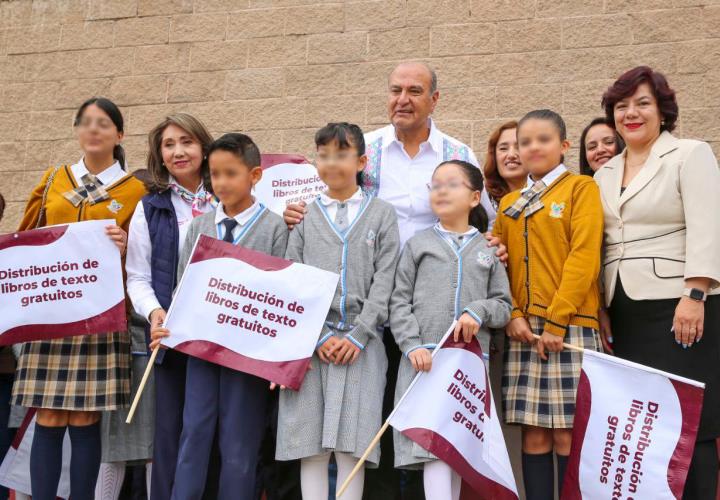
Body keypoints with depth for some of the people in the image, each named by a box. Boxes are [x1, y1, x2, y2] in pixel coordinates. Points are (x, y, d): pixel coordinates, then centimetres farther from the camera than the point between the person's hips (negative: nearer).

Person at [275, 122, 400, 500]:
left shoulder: (381, 215, 8)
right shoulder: (304, 216, 10)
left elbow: (384, 282, 1)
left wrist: (358, 336, -9)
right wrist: (319, 337, -7)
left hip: (361, 343, -1)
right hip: (310, 343, 1)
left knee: (352, 444, -2)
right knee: (310, 443, 1)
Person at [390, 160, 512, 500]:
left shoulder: (488, 250, 13)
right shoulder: (418, 244, 9)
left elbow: (504, 305, 10)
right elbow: (400, 301, 4)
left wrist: (478, 311, -11)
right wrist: (412, 345, -10)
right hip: (425, 358, -2)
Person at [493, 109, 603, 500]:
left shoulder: (581, 188, 2)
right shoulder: (509, 203, 17)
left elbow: (584, 257, -8)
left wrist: (556, 321, -14)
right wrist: (513, 314, -4)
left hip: (569, 326, -4)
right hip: (523, 329, 4)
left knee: (568, 435, -3)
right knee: (534, 435, 4)